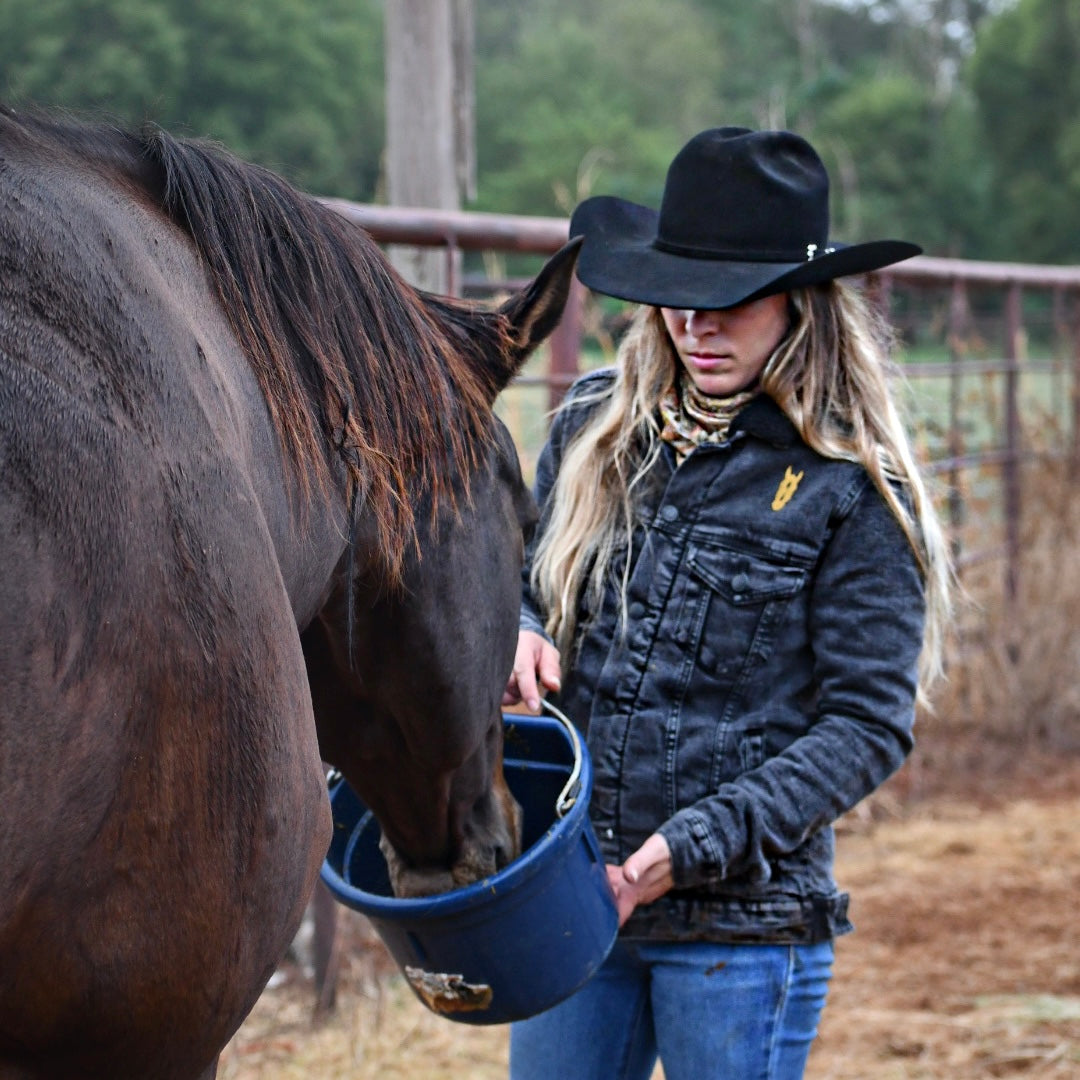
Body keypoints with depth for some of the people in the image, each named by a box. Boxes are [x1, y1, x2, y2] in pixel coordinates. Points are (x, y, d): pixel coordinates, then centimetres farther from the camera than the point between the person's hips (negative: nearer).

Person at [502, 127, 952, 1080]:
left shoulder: (853, 491, -7)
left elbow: (869, 725, -10)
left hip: (743, 922, -4)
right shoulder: (592, 428, 6)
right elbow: (521, 580, 19)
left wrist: (695, 846, -19)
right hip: (570, 895, 4)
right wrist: (517, 637, -6)